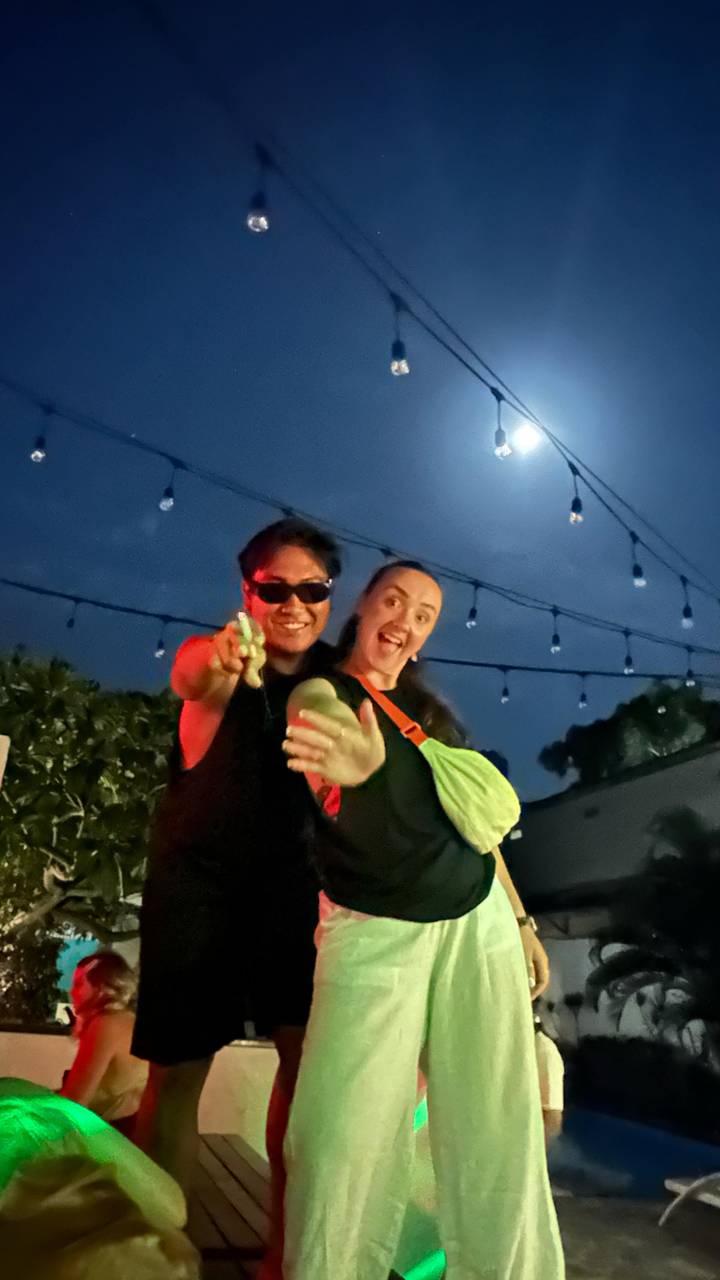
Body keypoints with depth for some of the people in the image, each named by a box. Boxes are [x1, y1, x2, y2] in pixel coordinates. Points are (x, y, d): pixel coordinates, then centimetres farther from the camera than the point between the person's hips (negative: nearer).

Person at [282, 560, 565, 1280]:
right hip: (374, 931, -5)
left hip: (479, 919, 5)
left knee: (496, 1125, 7)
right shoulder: (319, 693, -5)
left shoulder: (429, 707, 13)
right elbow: (325, 758, -29)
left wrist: (521, 919, 16)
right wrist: (347, 766, -53)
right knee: (349, 1131, -6)